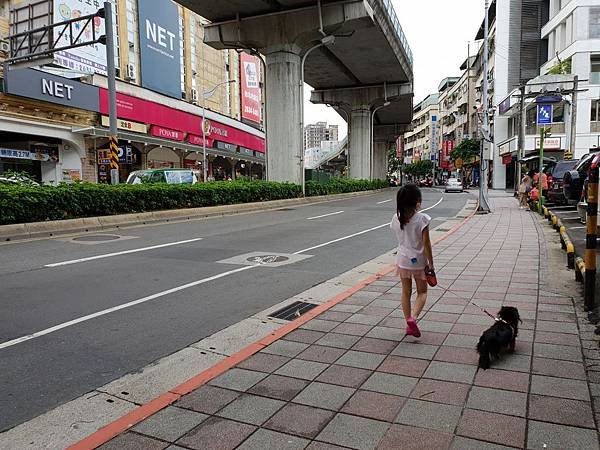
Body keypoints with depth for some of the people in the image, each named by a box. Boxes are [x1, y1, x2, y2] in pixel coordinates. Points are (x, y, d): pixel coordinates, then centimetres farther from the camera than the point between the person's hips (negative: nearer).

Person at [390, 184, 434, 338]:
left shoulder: (396, 218, -5)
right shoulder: (422, 219, -17)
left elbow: (400, 238, 6)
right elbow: (426, 243, -14)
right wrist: (431, 263, -8)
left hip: (403, 260, 3)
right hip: (419, 261, -3)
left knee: (406, 292, 15)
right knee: (422, 292, 13)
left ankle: (409, 323, 21)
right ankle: (413, 318, -8)